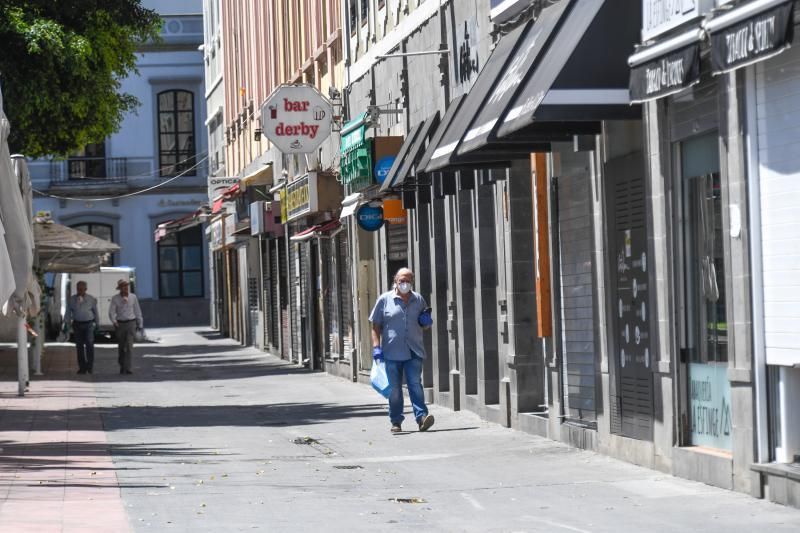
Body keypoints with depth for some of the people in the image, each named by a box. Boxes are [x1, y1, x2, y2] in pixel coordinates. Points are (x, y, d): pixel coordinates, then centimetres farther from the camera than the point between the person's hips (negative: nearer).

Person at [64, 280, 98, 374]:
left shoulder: (91, 299, 6)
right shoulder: (72, 299, 8)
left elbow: (95, 312, 12)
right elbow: (68, 312, 10)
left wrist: (97, 323, 13)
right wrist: (66, 324, 3)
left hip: (88, 324, -2)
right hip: (77, 324, 2)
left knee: (89, 344, -13)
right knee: (79, 346, 4)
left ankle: (90, 366, -6)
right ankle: (82, 367, 11)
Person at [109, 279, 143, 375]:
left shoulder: (133, 297, 4)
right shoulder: (115, 298, -1)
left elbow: (137, 311, 10)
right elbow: (111, 312, -8)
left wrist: (140, 324, 11)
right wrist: (113, 320, -27)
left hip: (131, 323, 0)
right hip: (120, 324, 1)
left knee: (129, 346, -13)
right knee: (121, 347, 9)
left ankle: (127, 368, -16)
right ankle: (122, 367, 24)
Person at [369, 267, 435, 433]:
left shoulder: (418, 300, 12)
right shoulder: (385, 300, 4)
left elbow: (425, 325, 24)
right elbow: (376, 326, 5)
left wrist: (426, 321, 0)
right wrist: (376, 347, -5)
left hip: (414, 351, 1)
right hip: (391, 352, -1)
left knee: (415, 385, -10)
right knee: (394, 389, 3)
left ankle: (421, 416, -16)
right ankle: (396, 421, 12)